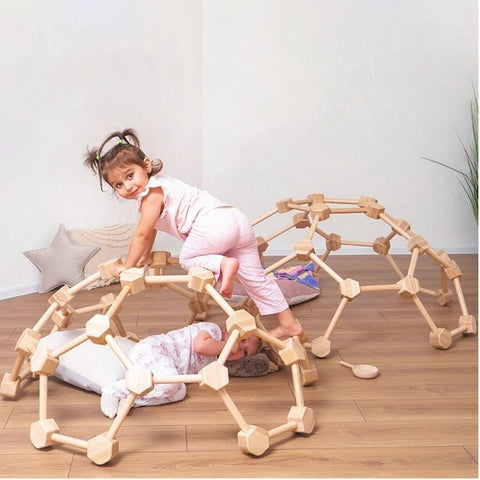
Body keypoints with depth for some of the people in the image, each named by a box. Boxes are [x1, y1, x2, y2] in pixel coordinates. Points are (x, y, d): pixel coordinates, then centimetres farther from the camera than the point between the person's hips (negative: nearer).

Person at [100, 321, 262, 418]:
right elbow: (200, 345, -22)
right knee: (169, 381, -37)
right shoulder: (213, 329, -5)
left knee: (179, 392, -18)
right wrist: (227, 345, -8)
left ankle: (129, 399, -25)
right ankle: (114, 391, -28)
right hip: (150, 349, -9)